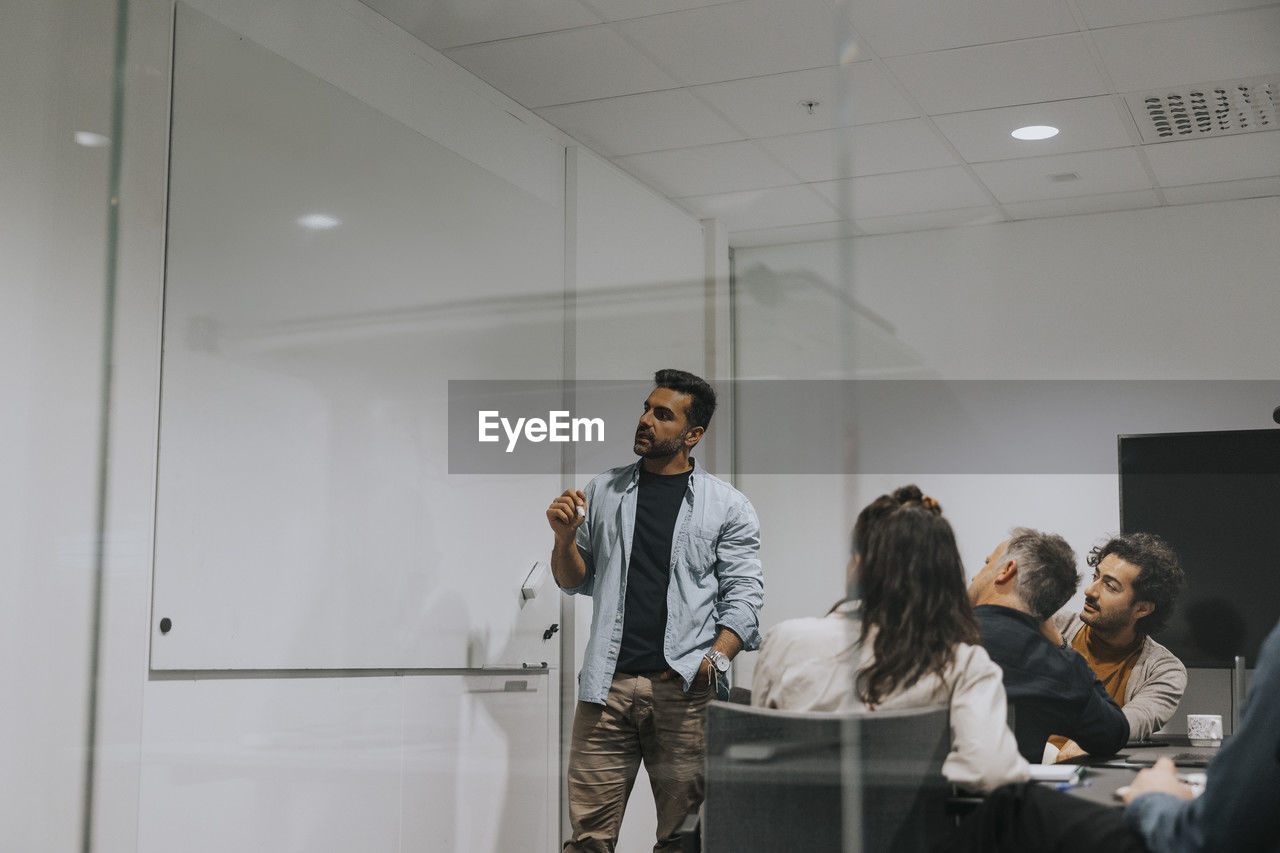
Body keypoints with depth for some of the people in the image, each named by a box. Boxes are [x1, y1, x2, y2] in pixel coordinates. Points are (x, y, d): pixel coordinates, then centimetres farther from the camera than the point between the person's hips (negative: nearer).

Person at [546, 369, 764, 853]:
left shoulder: (728, 507, 6)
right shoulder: (603, 491, 14)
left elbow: (744, 595, 2)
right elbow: (575, 582, 19)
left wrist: (715, 659, -12)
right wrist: (564, 538, 0)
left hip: (684, 689, -1)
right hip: (608, 684, 2)